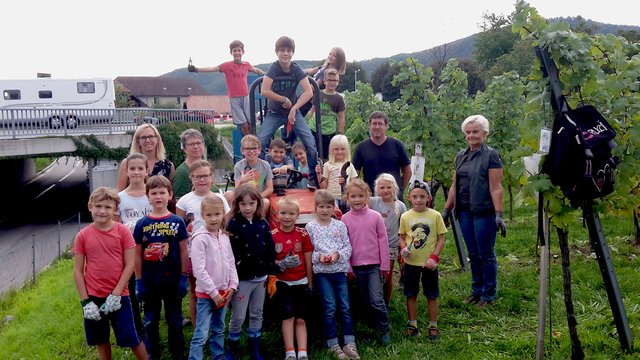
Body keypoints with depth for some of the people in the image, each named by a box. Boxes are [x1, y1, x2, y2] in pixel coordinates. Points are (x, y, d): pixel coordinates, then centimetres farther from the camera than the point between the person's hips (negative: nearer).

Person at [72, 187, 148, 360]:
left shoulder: (123, 231, -7)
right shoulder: (83, 235, -3)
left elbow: (129, 265, -7)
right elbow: (77, 271, -1)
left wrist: (116, 294, -12)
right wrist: (85, 301, -6)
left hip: (118, 296, -2)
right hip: (93, 297, 2)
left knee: (131, 339, 3)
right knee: (101, 340, 15)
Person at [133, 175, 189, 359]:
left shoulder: (177, 222, -5)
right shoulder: (142, 224, -3)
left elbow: (183, 251, -2)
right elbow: (137, 254, 1)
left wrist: (184, 277, -4)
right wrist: (138, 281, -1)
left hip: (172, 280, -1)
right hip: (149, 281, 1)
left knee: (175, 321, 12)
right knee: (150, 322, 13)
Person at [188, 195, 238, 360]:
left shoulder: (224, 237, 6)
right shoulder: (200, 238, -15)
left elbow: (231, 264, 11)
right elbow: (199, 270, -19)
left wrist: (232, 286, 0)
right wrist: (213, 292, -17)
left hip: (223, 292, 7)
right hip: (206, 293, -7)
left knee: (218, 330, 18)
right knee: (201, 334, -6)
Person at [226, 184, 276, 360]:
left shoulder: (263, 224, 3)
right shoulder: (233, 225, -10)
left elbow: (270, 250, 7)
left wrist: (271, 275, 5)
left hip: (260, 278, 4)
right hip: (241, 279, -4)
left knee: (257, 315, 15)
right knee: (238, 317, 4)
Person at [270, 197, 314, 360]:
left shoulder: (303, 234, -2)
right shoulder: (272, 235, -4)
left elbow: (308, 261, 3)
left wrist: (310, 283, 5)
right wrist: (281, 264, -21)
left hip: (301, 282, 1)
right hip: (282, 282, -1)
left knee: (300, 319, 4)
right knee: (288, 316, -6)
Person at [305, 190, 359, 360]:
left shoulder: (340, 225, 5)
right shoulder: (310, 227, 0)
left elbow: (348, 247, 3)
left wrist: (338, 255, -14)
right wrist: (319, 257, -17)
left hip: (340, 270, 2)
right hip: (321, 272, -2)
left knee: (345, 307, 4)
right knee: (330, 308, -1)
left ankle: (349, 343, 11)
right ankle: (333, 345, 9)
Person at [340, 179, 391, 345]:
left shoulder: (375, 216, -3)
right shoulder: (345, 219, -1)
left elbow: (383, 241, 0)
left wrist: (384, 265, 0)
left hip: (374, 265, -2)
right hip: (356, 266, 2)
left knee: (376, 300, -9)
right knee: (365, 300, 12)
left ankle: (385, 330, 5)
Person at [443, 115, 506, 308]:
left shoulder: (491, 155, -6)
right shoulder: (461, 156, 12)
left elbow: (496, 187, -12)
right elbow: (455, 186, 16)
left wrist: (499, 215, -17)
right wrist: (446, 210, 15)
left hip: (484, 212, -6)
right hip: (465, 212, 6)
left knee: (486, 254, 3)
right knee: (473, 254, 14)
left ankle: (488, 294, 15)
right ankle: (476, 290, 26)